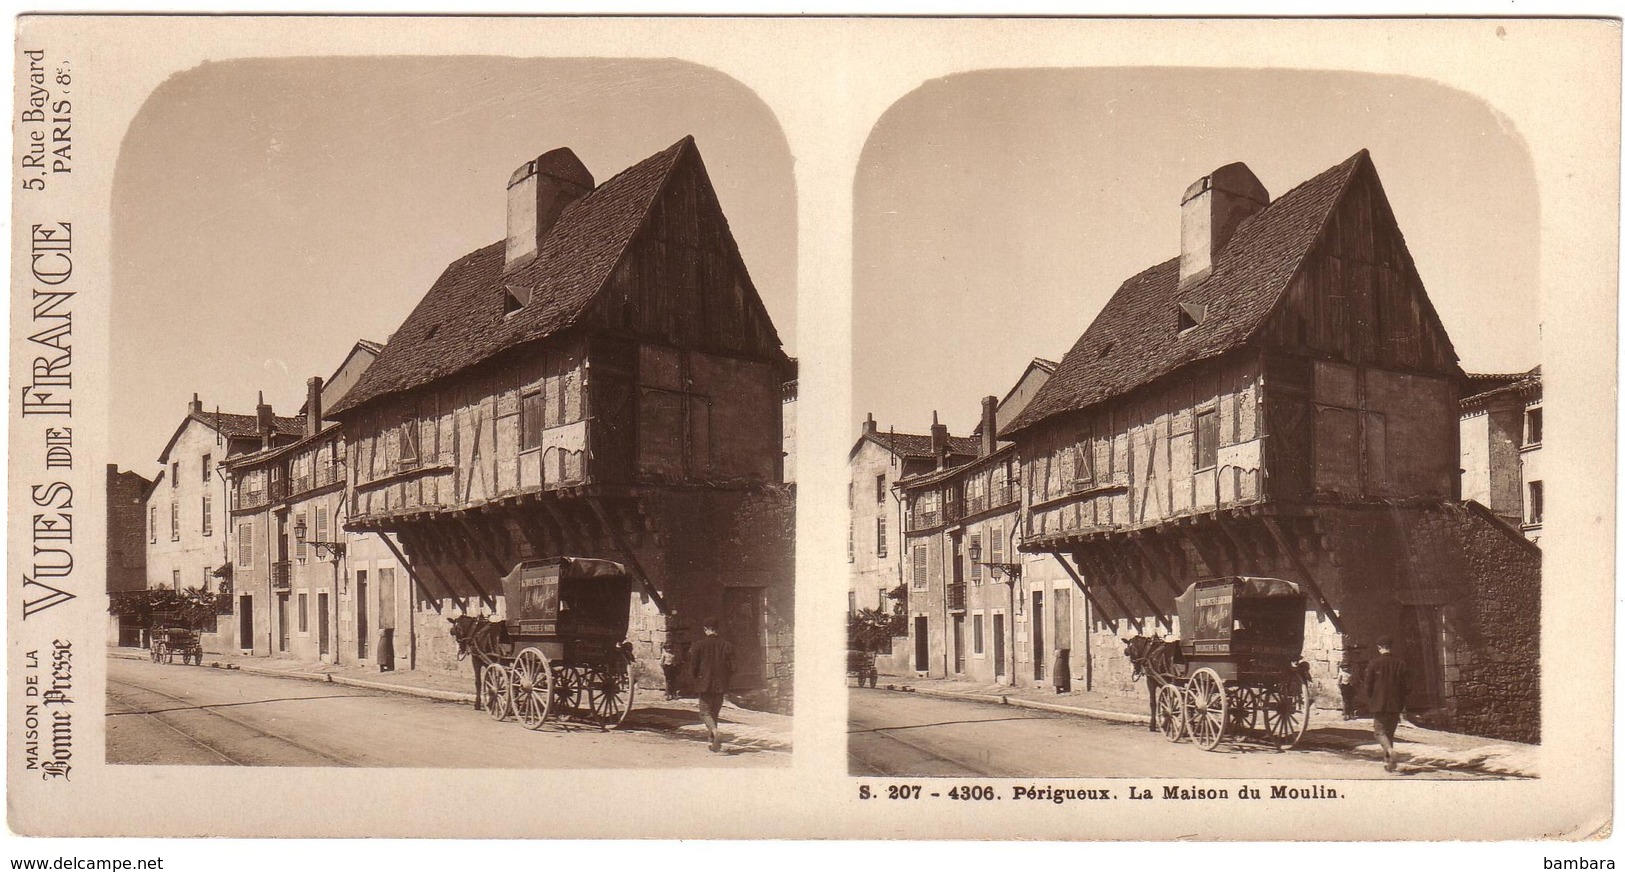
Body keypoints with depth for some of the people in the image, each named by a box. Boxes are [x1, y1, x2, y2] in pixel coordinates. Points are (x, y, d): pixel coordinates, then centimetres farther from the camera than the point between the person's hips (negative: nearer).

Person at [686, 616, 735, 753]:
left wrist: (694, 684, 8)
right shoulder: (726, 645, 2)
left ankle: (715, 733, -25)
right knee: (715, 712, 15)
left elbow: (693, 666, -4)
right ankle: (714, 744, 19)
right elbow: (731, 666, 4)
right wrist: (726, 684, 15)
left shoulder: (699, 645, -7)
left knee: (705, 712, 2)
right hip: (720, 685, 4)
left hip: (704, 684, -3)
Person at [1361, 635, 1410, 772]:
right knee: (1390, 732, 16)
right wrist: (1400, 699, 16)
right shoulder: (1400, 664, -2)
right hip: (1395, 705, 3)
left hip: (1379, 704, -3)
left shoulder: (1373, 664, -8)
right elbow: (1407, 686, -2)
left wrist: (1370, 701, 10)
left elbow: (1368, 685, -7)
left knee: (1380, 731, 4)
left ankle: (1389, 749, -25)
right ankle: (1388, 761, 17)